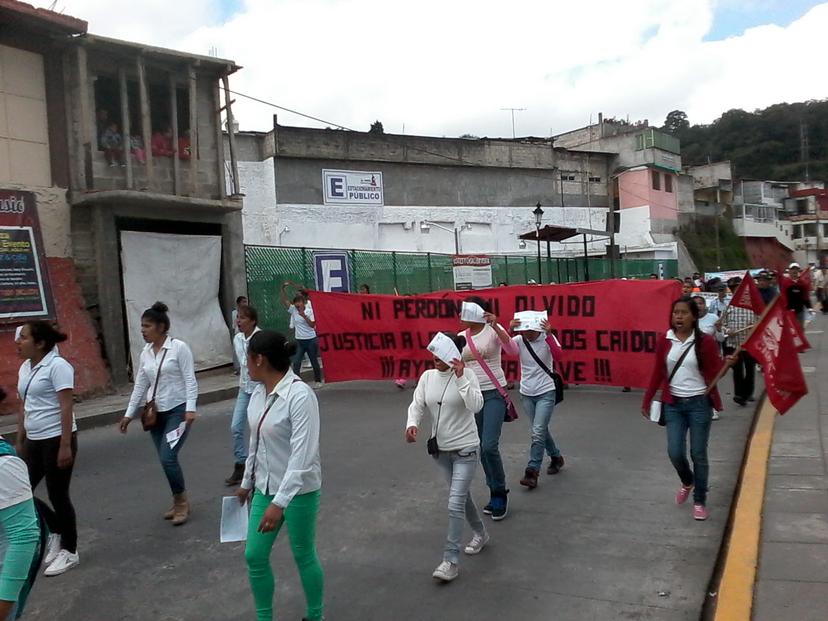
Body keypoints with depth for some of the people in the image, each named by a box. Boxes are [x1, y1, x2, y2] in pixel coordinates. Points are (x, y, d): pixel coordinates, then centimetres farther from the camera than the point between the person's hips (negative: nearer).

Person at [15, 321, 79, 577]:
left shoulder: (57, 366, -14)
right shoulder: (25, 368, 11)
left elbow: (66, 407, -18)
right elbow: (25, 408, 17)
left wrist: (65, 445, -22)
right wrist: (20, 443, 17)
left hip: (57, 439, -8)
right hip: (34, 441, 8)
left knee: (58, 496, 0)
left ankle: (69, 551, 17)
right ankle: (57, 531, 28)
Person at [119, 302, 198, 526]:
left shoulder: (179, 347, -10)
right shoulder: (146, 353, 8)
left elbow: (190, 380, -13)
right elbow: (140, 386, 13)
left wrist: (190, 409, -22)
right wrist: (129, 413, 12)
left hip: (177, 410, -6)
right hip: (156, 413, 6)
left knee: (168, 457, -14)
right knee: (166, 460, 8)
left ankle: (181, 502, 6)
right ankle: (180, 502, 23)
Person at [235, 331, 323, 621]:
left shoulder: (300, 395, -24)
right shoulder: (258, 393, 1)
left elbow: (302, 456, -27)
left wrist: (280, 503, -29)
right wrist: (247, 483, 22)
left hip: (298, 492, -7)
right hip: (265, 488, 7)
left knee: (303, 556, 10)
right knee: (254, 556, 11)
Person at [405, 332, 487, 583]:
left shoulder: (467, 375, -15)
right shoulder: (427, 376, -1)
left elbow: (476, 406, -27)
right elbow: (417, 405, -3)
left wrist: (460, 377, -31)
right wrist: (412, 424, -23)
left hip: (465, 449, -5)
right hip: (440, 449, 6)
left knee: (455, 504, -9)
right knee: (462, 495, 22)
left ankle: (450, 561, 1)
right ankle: (480, 534, 45)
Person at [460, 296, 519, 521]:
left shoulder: (493, 330, -8)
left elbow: (513, 351, -24)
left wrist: (496, 326, -32)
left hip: (494, 393, -5)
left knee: (489, 446, -13)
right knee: (481, 449, 10)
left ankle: (500, 493, 9)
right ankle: (496, 494, 26)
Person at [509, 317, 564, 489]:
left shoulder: (547, 338, -13)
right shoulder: (519, 340, -6)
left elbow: (558, 357, -29)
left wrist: (549, 335, -39)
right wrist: (510, 331, -41)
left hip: (545, 393, -4)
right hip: (526, 394, 4)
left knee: (538, 432, -11)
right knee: (540, 430, 17)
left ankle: (532, 472, -4)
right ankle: (556, 457, 40)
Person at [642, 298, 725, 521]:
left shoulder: (705, 342, -8)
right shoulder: (665, 341, 0)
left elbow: (713, 373, -9)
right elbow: (657, 373, 5)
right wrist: (647, 401, 5)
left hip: (699, 403, -2)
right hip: (673, 404, 3)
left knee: (698, 454, 4)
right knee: (675, 452, 1)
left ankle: (700, 501, 22)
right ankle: (687, 482, 35)